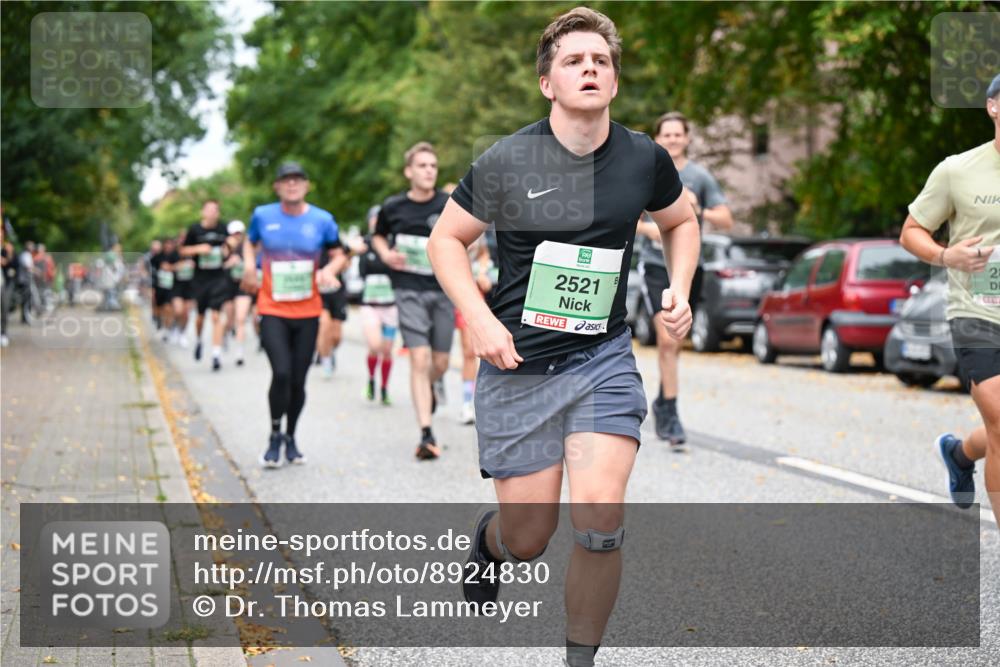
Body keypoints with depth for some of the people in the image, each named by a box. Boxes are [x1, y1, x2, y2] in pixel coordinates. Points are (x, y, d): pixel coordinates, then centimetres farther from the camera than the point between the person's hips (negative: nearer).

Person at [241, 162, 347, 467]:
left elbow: (338, 255, 11)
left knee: (298, 380, 5)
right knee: (281, 373, -16)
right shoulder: (262, 216, 1)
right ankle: (275, 436, 6)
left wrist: (329, 270, -10)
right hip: (272, 311, -1)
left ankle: (290, 437, 27)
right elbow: (249, 242, 19)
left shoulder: (322, 220, 0)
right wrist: (249, 265, 0)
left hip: (307, 313, 1)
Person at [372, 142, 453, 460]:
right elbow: (378, 235, 19)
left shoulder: (449, 205, -4)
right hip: (409, 290, -1)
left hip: (443, 290, 1)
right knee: (420, 359, -13)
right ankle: (426, 435, -12)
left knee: (440, 363, 9)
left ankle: (429, 387, 48)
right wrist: (385, 254, -1)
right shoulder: (393, 207, 0)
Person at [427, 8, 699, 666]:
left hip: (604, 358, 1)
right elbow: (446, 238, 3)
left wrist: (679, 289, 3)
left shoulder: (644, 158, -1)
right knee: (529, 538, 4)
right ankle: (490, 539, 44)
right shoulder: (506, 161, -9)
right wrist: (479, 319, -10)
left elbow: (681, 221, 20)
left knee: (601, 515, -17)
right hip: (518, 364, -1)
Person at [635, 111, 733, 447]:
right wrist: (648, 228, -11)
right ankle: (670, 413, -14)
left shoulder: (700, 176, 3)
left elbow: (726, 221, 0)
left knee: (676, 342, 12)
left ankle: (662, 403, 31)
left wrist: (699, 211, -18)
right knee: (667, 339, -15)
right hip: (656, 264, -2)